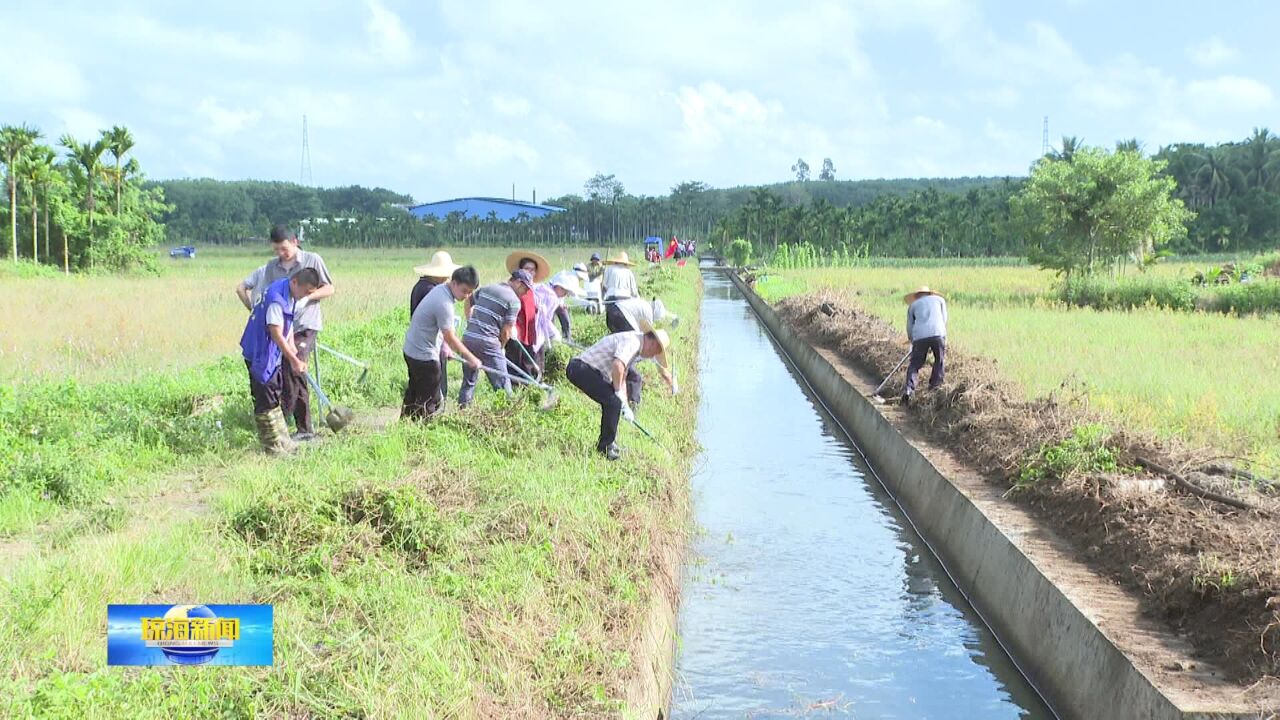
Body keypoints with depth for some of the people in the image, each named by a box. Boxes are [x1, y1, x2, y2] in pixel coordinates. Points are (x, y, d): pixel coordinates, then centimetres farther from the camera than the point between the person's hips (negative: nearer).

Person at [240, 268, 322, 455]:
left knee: (275, 397, 16)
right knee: (266, 400, -3)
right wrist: (294, 360, -23)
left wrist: (294, 352, 8)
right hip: (259, 353, -10)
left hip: (274, 353, 10)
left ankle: (282, 440, 24)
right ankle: (273, 445, 4)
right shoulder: (276, 298, -27)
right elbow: (276, 334, -26)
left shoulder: (291, 295, 3)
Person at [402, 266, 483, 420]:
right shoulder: (444, 303, -27)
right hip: (424, 355, -10)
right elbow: (450, 338, -22)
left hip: (412, 349, 10)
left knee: (413, 393, 22)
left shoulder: (440, 289, 3)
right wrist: (471, 358, -14)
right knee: (430, 401, -1)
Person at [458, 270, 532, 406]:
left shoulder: (487, 288, 16)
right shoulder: (514, 301, -5)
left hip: (468, 337, 7)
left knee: (468, 381, 17)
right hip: (487, 342, -7)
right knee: (502, 382, 0)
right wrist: (500, 347, 9)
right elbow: (506, 331, -6)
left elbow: (468, 301, 31)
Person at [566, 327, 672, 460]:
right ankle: (605, 447, -4)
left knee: (613, 402, 19)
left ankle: (605, 443, 28)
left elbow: (622, 378, 29)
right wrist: (618, 391, -16)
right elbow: (617, 365, -32)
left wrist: (625, 406, 25)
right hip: (580, 368, -11)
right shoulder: (632, 342, -14)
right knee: (613, 402, -16)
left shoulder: (635, 346, 20)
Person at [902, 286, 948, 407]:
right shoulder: (940, 299, 24)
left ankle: (908, 390, -8)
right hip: (938, 333, -1)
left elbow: (909, 328, 26)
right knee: (940, 361, 19)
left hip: (920, 336, 1)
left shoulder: (913, 305, 25)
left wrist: (913, 341, 41)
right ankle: (935, 386, 15)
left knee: (914, 365, 6)